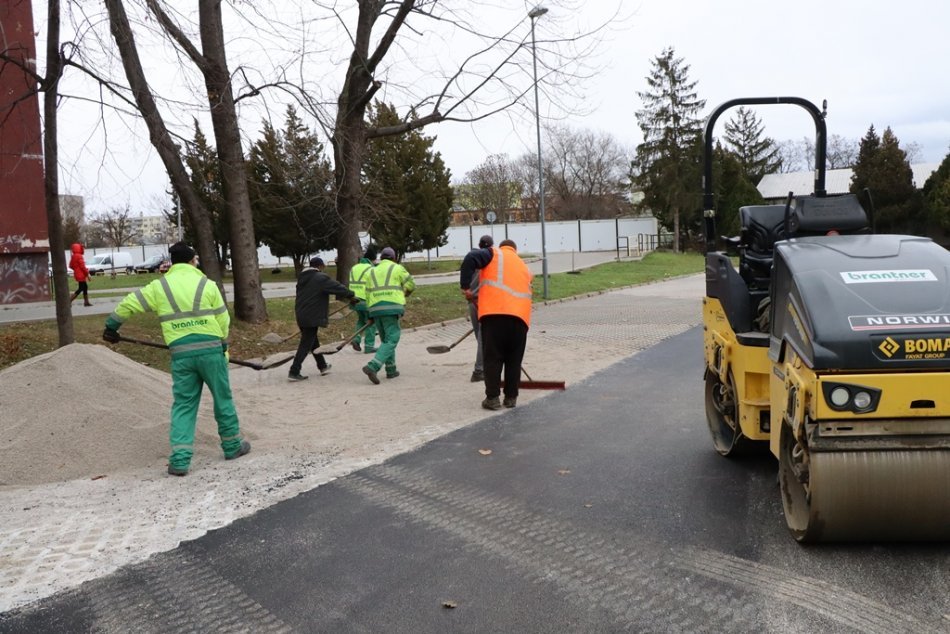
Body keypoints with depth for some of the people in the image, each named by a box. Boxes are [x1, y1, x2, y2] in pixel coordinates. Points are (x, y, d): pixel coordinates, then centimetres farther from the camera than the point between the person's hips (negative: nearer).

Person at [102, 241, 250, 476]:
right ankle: (232, 446, 24)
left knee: (183, 405, 9)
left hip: (181, 354, 2)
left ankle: (179, 459, 2)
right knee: (223, 399, 13)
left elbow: (129, 303, 11)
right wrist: (222, 346, 16)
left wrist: (111, 325, 28)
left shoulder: (159, 286, 6)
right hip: (210, 349, -2)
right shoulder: (206, 284, 0)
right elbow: (223, 320, 2)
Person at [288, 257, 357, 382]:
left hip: (301, 315, 9)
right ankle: (294, 372, -5)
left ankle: (323, 366, 33)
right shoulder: (321, 278, -12)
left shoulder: (302, 278, 14)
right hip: (311, 317, -9)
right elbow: (337, 287, -9)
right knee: (306, 345, -4)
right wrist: (351, 295, 4)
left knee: (313, 341, 20)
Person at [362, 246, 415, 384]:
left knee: (386, 339, 18)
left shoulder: (372, 271, 18)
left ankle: (391, 370, 19)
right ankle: (372, 367, -22)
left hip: (375, 309, 5)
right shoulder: (398, 268, 7)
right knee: (391, 340, -6)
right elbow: (411, 285, 13)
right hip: (392, 307, -5)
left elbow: (368, 294, 15)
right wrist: (403, 293, 34)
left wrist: (371, 313, 22)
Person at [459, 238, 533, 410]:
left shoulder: (494, 254, 15)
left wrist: (465, 286, 2)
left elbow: (470, 259, -4)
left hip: (494, 313, -3)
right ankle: (511, 397, 17)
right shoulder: (524, 267, 29)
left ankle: (492, 398, 3)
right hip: (520, 316, 4)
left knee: (492, 358, 3)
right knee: (514, 359, 14)